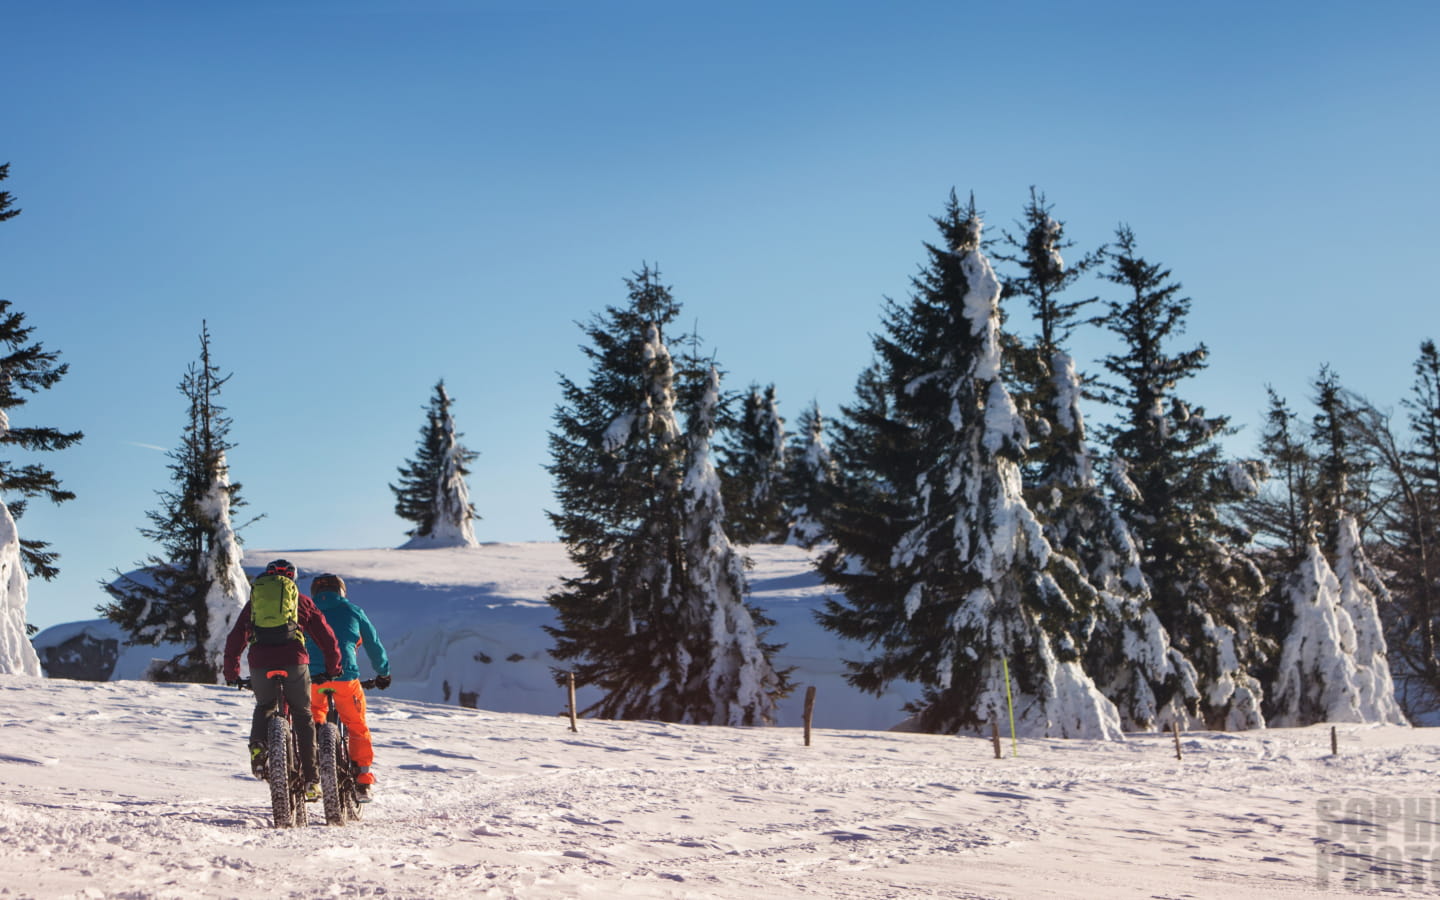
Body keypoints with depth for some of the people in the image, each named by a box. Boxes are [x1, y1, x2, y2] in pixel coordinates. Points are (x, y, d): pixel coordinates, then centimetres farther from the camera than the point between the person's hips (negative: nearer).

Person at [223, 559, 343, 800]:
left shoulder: (253, 601, 22)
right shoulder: (302, 601, 19)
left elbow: (234, 640, 21)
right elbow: (327, 638, 18)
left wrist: (231, 674, 30)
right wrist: (333, 669, 30)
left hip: (260, 664, 1)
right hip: (294, 662, -1)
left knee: (263, 707, 27)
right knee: (303, 716, 13)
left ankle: (258, 745, -3)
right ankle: (311, 780, 9)